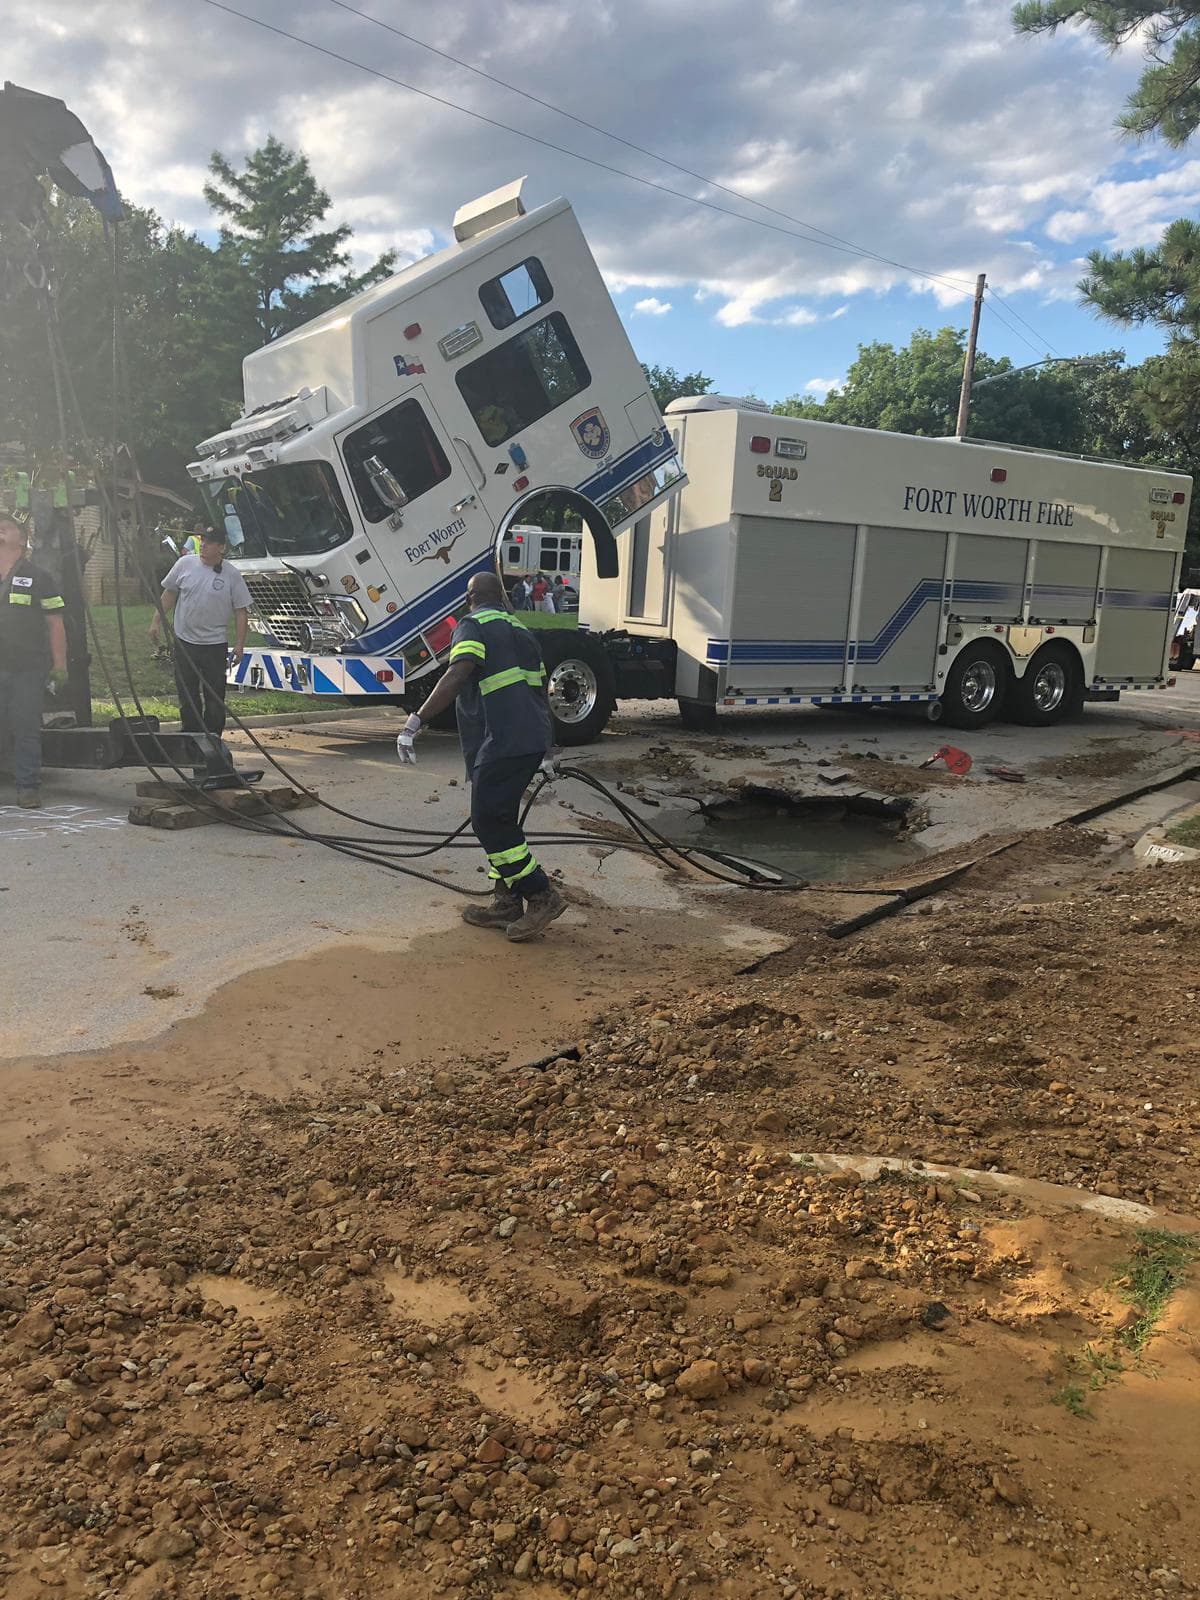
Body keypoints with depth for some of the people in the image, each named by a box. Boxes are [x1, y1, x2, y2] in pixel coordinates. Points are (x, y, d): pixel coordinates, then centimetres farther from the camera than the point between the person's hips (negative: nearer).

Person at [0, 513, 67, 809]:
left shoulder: (37, 577, 3)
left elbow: (55, 623, 0)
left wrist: (60, 665, -5)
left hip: (28, 668, -3)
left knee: (26, 728, 0)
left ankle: (28, 787, 7)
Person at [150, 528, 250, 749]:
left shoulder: (232, 575, -4)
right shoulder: (185, 564, 1)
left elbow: (241, 611, -2)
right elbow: (169, 593, 12)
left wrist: (240, 644, -7)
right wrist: (157, 621, 9)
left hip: (215, 645, -2)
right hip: (184, 641, 3)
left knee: (214, 696, 0)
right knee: (187, 695, 10)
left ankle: (212, 738, 10)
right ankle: (191, 736, 21)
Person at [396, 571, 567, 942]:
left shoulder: (473, 626, -2)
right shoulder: (520, 630, 24)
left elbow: (456, 677, -19)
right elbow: (539, 686, 30)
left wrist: (416, 722, -24)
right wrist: (545, 749, 40)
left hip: (501, 742, -9)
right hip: (532, 740, 9)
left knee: (490, 822, -5)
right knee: (499, 820, 16)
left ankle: (542, 896, -3)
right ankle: (507, 904, 20)